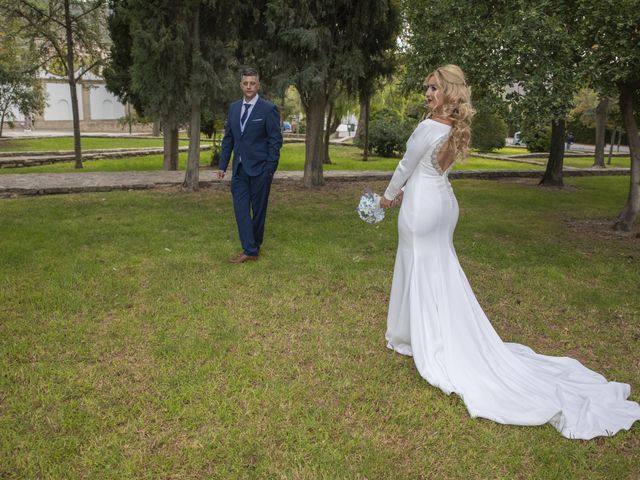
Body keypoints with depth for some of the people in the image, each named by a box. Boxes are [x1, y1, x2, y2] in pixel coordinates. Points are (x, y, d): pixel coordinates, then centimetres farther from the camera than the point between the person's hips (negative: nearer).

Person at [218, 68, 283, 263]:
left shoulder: (268, 109, -7)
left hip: (259, 168, -5)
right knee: (241, 209, -1)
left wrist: (270, 170, -12)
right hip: (239, 169, 5)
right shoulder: (233, 108, 10)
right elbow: (228, 138, 14)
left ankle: (255, 246, 22)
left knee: (258, 210, 6)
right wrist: (223, 165, 8)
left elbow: (275, 141, -8)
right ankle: (249, 251, 2)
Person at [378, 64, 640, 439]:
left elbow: (406, 166, -8)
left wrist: (389, 195, 8)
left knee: (420, 268, 3)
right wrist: (405, 192, 23)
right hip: (444, 201, 8)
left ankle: (418, 338, 18)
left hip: (422, 205, -8)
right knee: (442, 268, 17)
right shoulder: (455, 128, 6)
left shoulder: (428, 128, -20)